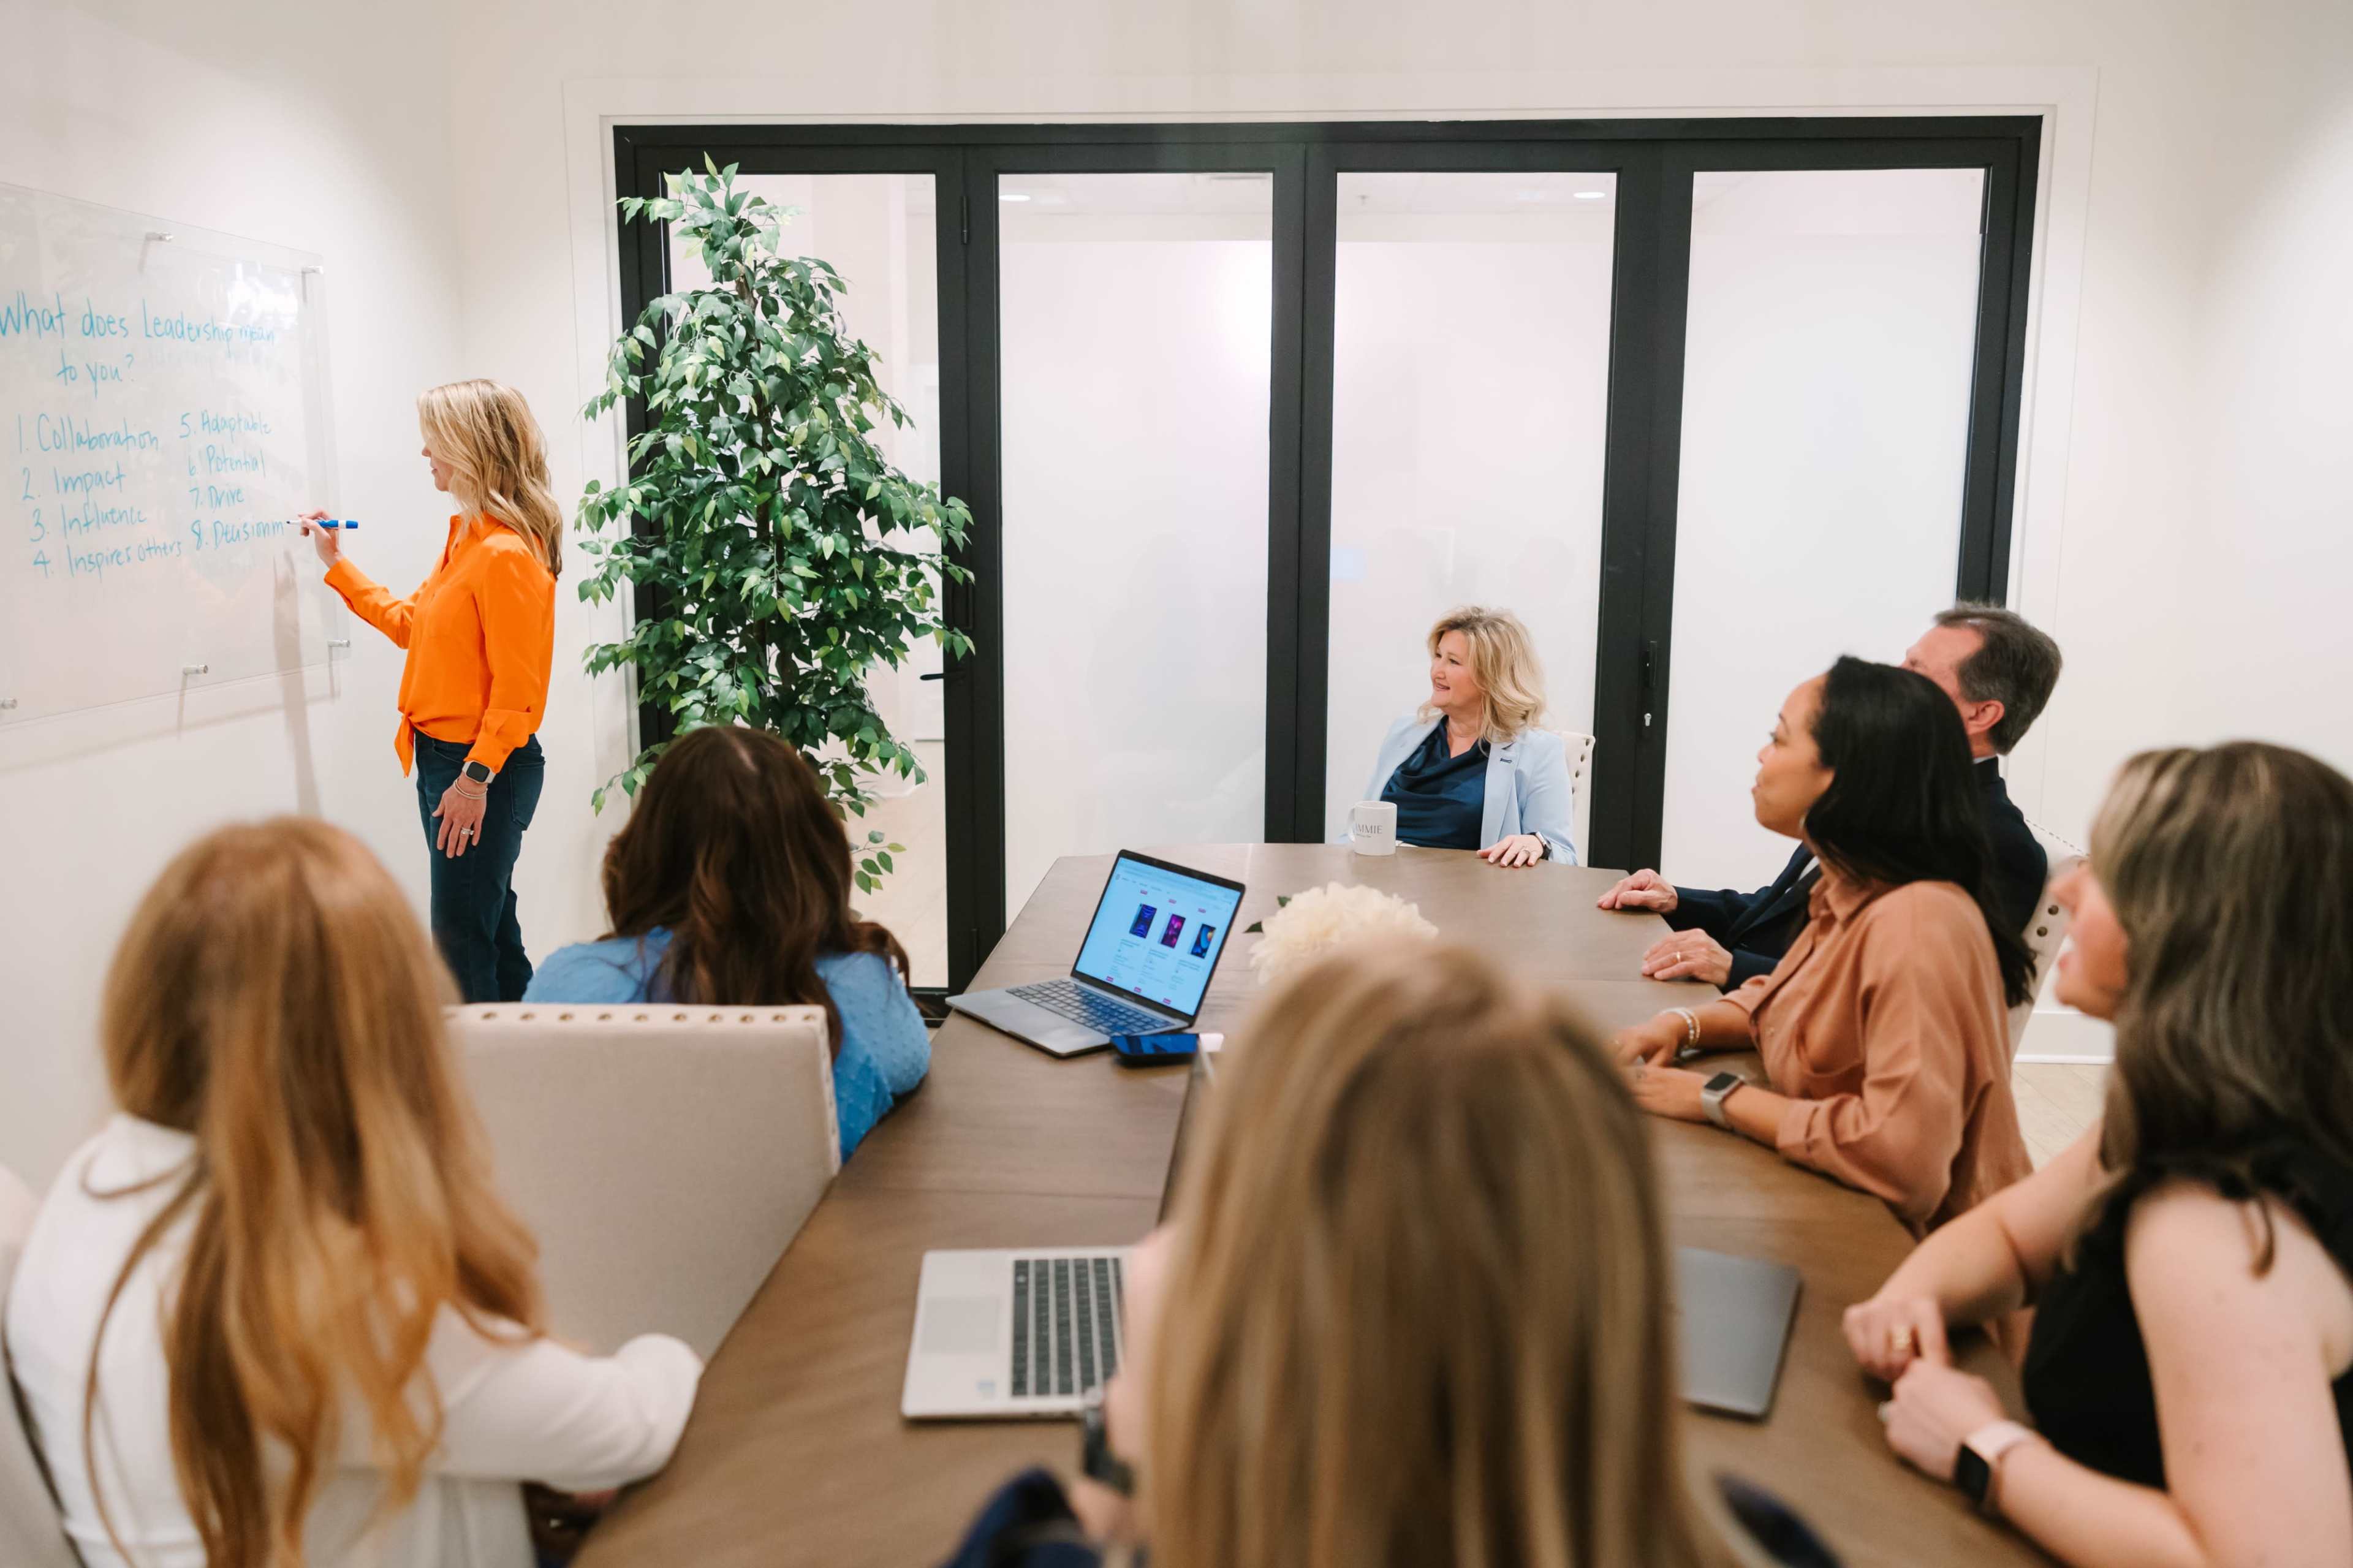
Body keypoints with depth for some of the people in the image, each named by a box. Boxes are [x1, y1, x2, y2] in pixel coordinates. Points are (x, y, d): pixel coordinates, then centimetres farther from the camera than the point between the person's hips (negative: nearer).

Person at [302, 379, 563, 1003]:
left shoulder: (506, 554, -18)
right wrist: (336, 564, 25)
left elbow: (516, 688, -21)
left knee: (462, 941, -5)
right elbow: (409, 623, 23)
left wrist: (476, 777, -22)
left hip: (483, 769, -10)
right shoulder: (465, 538, 12)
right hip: (442, 759, 10)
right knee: (492, 928, 16)